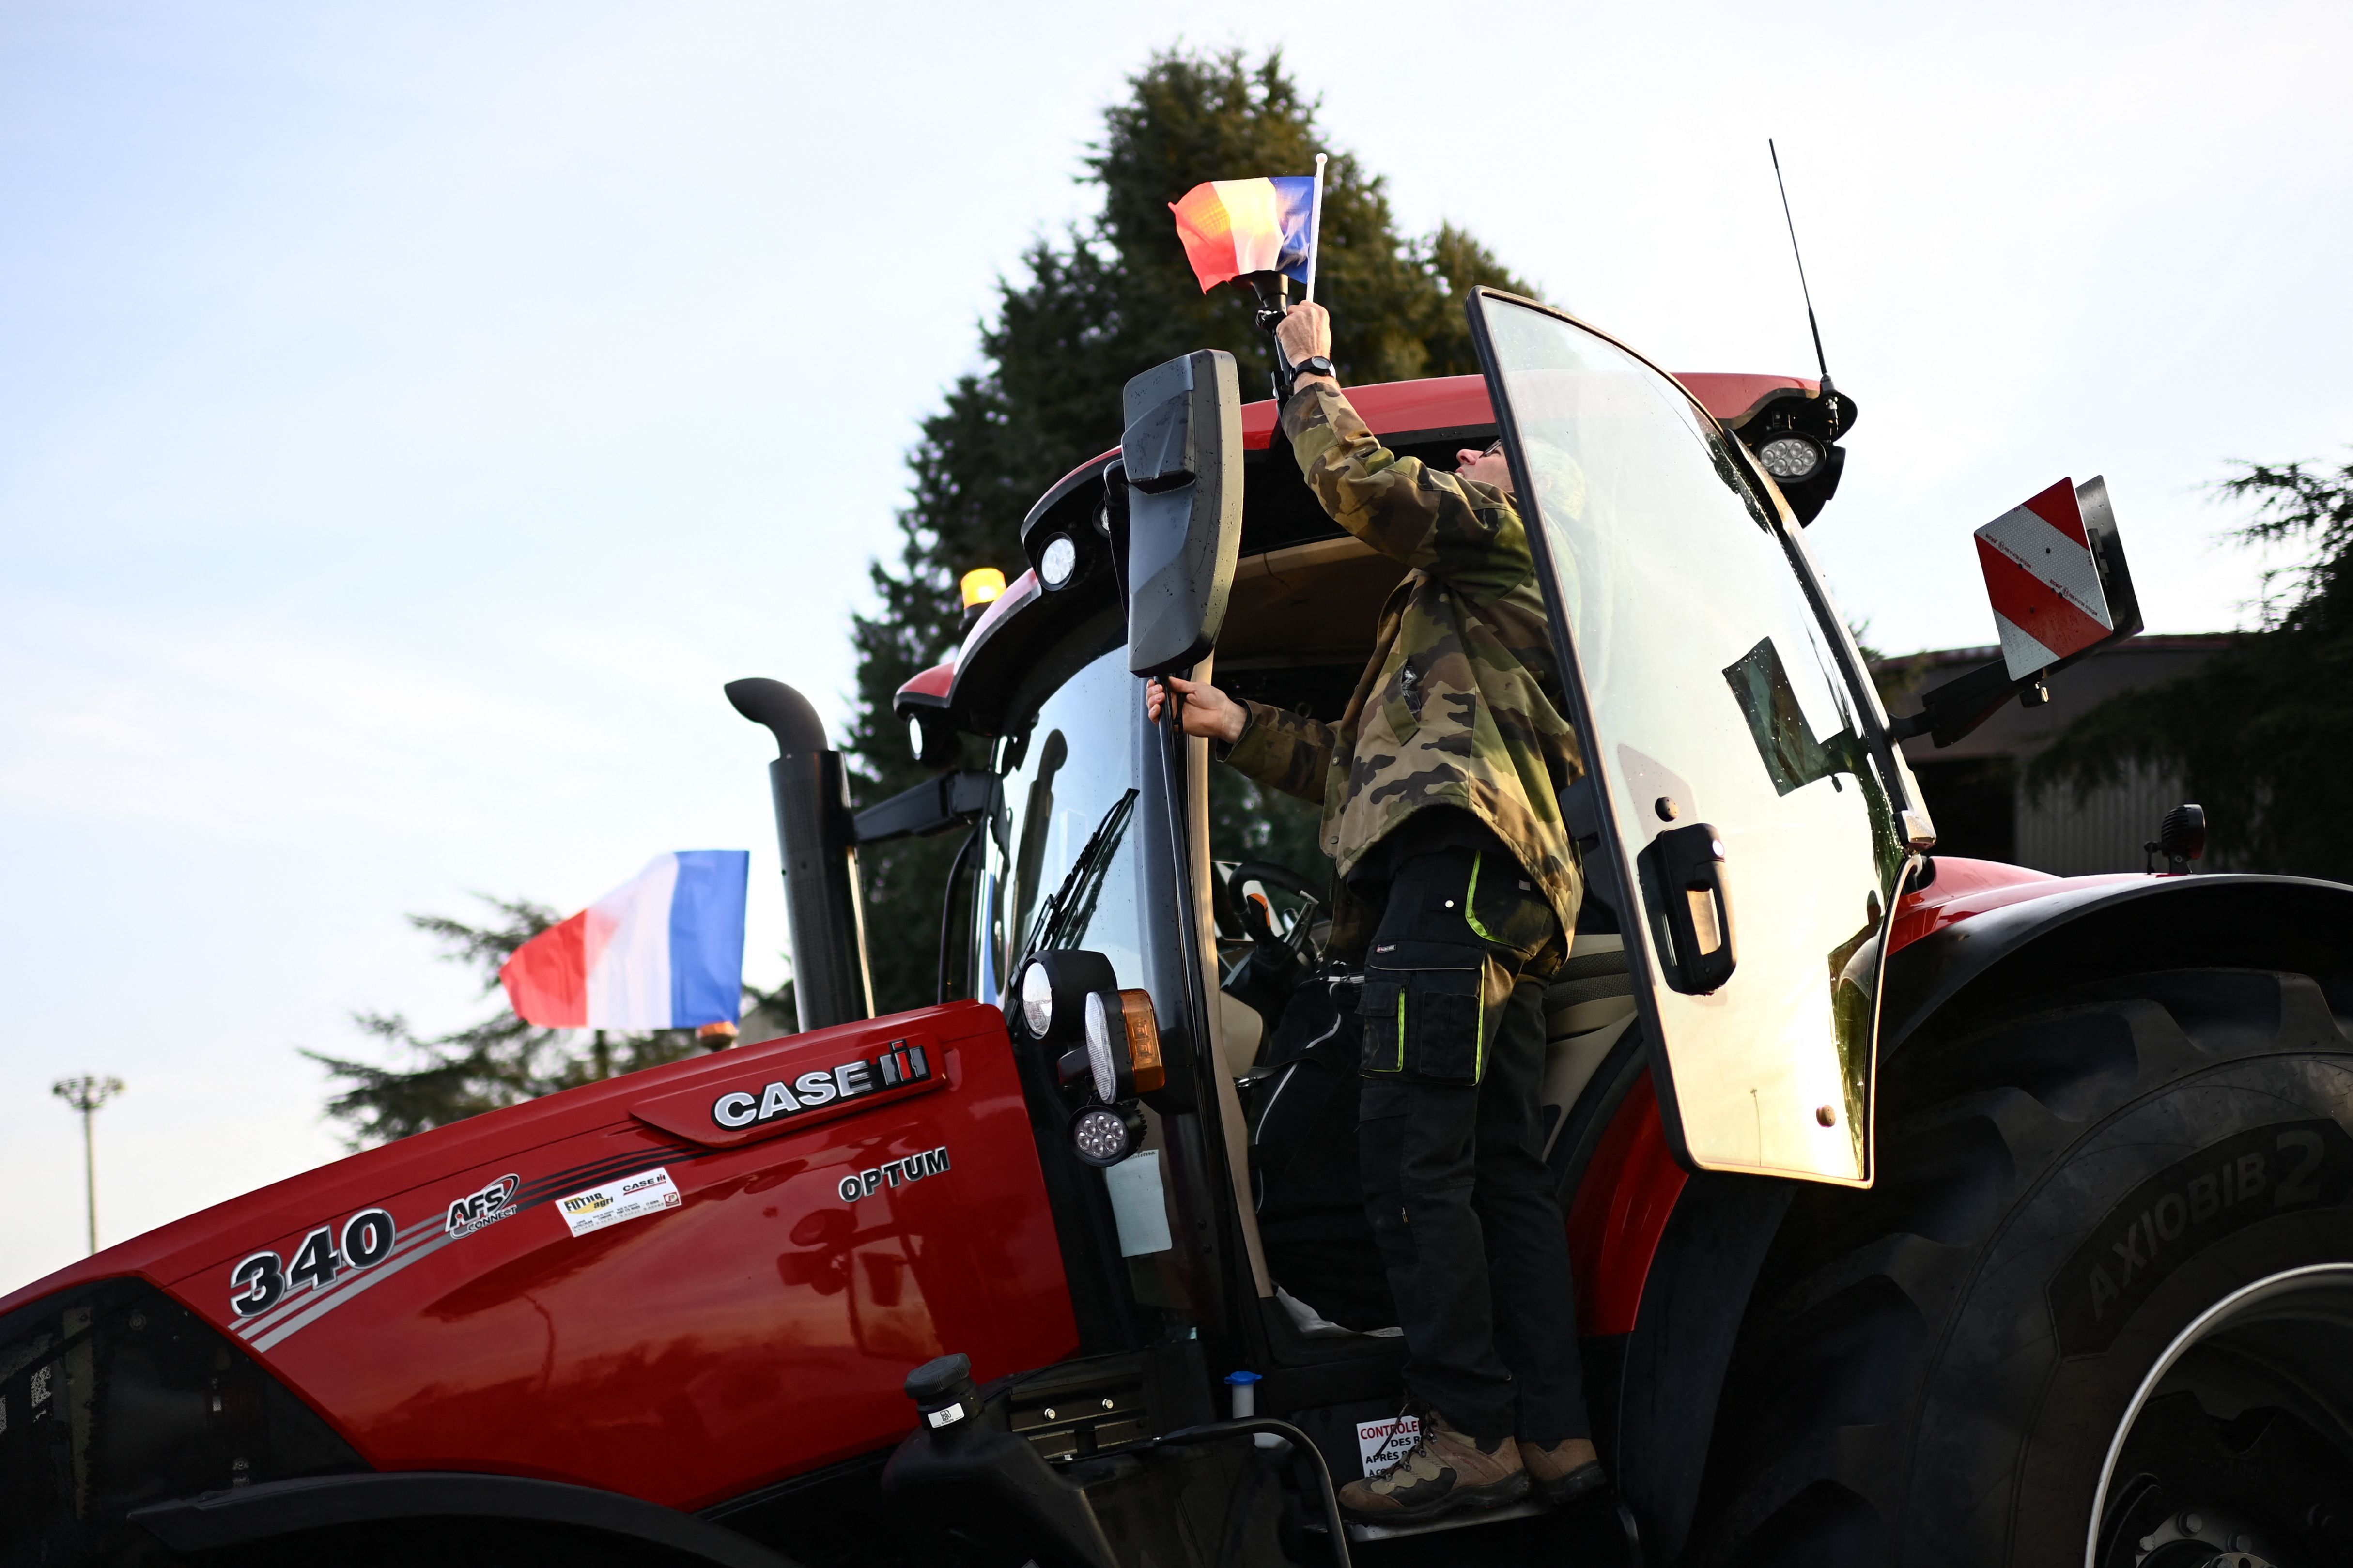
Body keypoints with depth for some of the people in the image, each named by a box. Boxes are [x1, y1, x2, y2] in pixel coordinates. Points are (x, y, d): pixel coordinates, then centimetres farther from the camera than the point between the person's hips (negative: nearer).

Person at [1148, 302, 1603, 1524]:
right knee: (1502, 1170, 4)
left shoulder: (1499, 534, 12)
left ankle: (1469, 1433, -19)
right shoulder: (1456, 620, 38)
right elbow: (1351, 768, 31)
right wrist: (1237, 726, 18)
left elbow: (1355, 480, -1)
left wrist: (1310, 369, 17)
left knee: (1411, 1156, -16)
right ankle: (1553, 1435, 2)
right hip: (1498, 907, 10)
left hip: (1453, 865, -10)